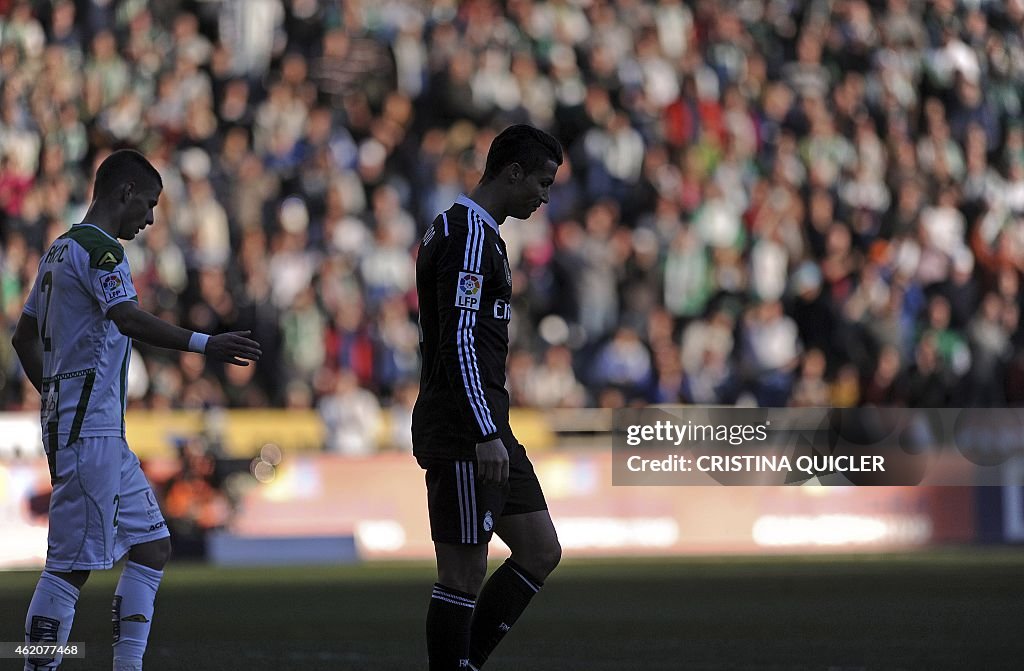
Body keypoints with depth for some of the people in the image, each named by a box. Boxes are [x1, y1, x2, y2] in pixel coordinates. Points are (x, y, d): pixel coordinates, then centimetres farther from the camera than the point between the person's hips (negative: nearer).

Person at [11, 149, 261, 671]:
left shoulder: (60, 250, 19)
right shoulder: (99, 249, -11)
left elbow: (24, 337, 26)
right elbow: (128, 319, -28)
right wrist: (204, 345, -33)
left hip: (103, 432, 10)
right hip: (88, 431, -10)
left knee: (153, 546, 11)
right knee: (72, 563, -10)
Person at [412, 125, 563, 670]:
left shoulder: (454, 229, 19)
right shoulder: (471, 235, -14)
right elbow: (458, 342, -22)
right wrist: (486, 435, -24)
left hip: (486, 430, 10)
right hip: (468, 428, -10)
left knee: (541, 552, 9)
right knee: (464, 573, -7)